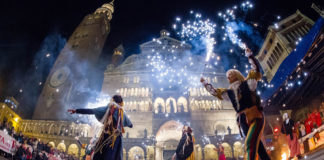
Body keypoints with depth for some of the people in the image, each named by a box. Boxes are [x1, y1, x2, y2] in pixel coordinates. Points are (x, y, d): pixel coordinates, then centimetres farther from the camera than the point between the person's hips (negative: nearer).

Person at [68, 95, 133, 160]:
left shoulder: (109, 108, 4)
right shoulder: (122, 112, 14)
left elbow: (91, 111, 1)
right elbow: (129, 123, 33)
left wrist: (76, 110, 5)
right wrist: (131, 125, 57)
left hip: (107, 134, -2)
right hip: (117, 137, 3)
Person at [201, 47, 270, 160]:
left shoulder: (248, 83, 6)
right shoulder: (230, 92, 18)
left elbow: (256, 70, -4)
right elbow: (214, 92, 25)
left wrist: (249, 55, -9)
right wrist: (205, 83, 24)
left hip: (255, 117, -6)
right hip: (243, 121, 6)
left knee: (249, 144, -20)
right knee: (257, 146, 8)